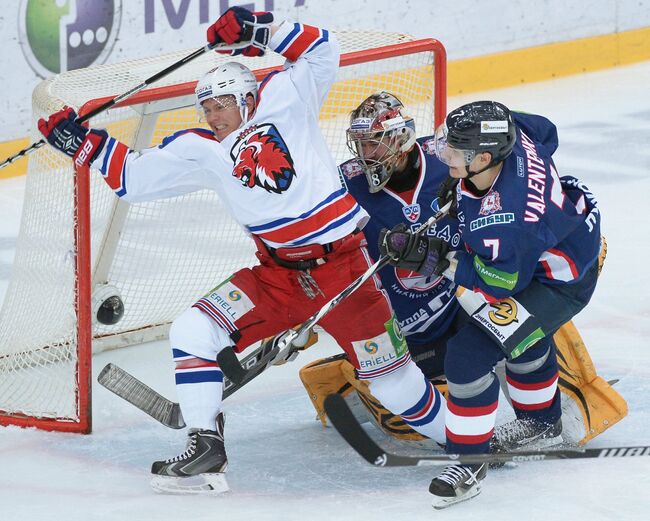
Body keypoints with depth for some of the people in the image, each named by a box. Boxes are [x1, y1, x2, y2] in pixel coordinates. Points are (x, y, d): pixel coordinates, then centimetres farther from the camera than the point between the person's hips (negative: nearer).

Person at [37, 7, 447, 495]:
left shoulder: (283, 102, -3)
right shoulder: (202, 150, 6)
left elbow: (321, 52, -9)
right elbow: (133, 176, 9)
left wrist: (259, 28, -17)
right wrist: (84, 143, 0)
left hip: (343, 265, -4)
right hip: (277, 276, 4)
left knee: (391, 378, -1)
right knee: (194, 331, -12)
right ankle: (204, 447, -6)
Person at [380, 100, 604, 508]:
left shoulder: (506, 217, -43)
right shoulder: (509, 135, -21)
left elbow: (501, 280, -29)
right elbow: (545, 131, 3)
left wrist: (434, 258, -26)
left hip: (560, 283, -10)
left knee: (470, 354, -15)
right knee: (525, 338, 34)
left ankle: (469, 462, 1)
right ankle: (542, 422, 60)